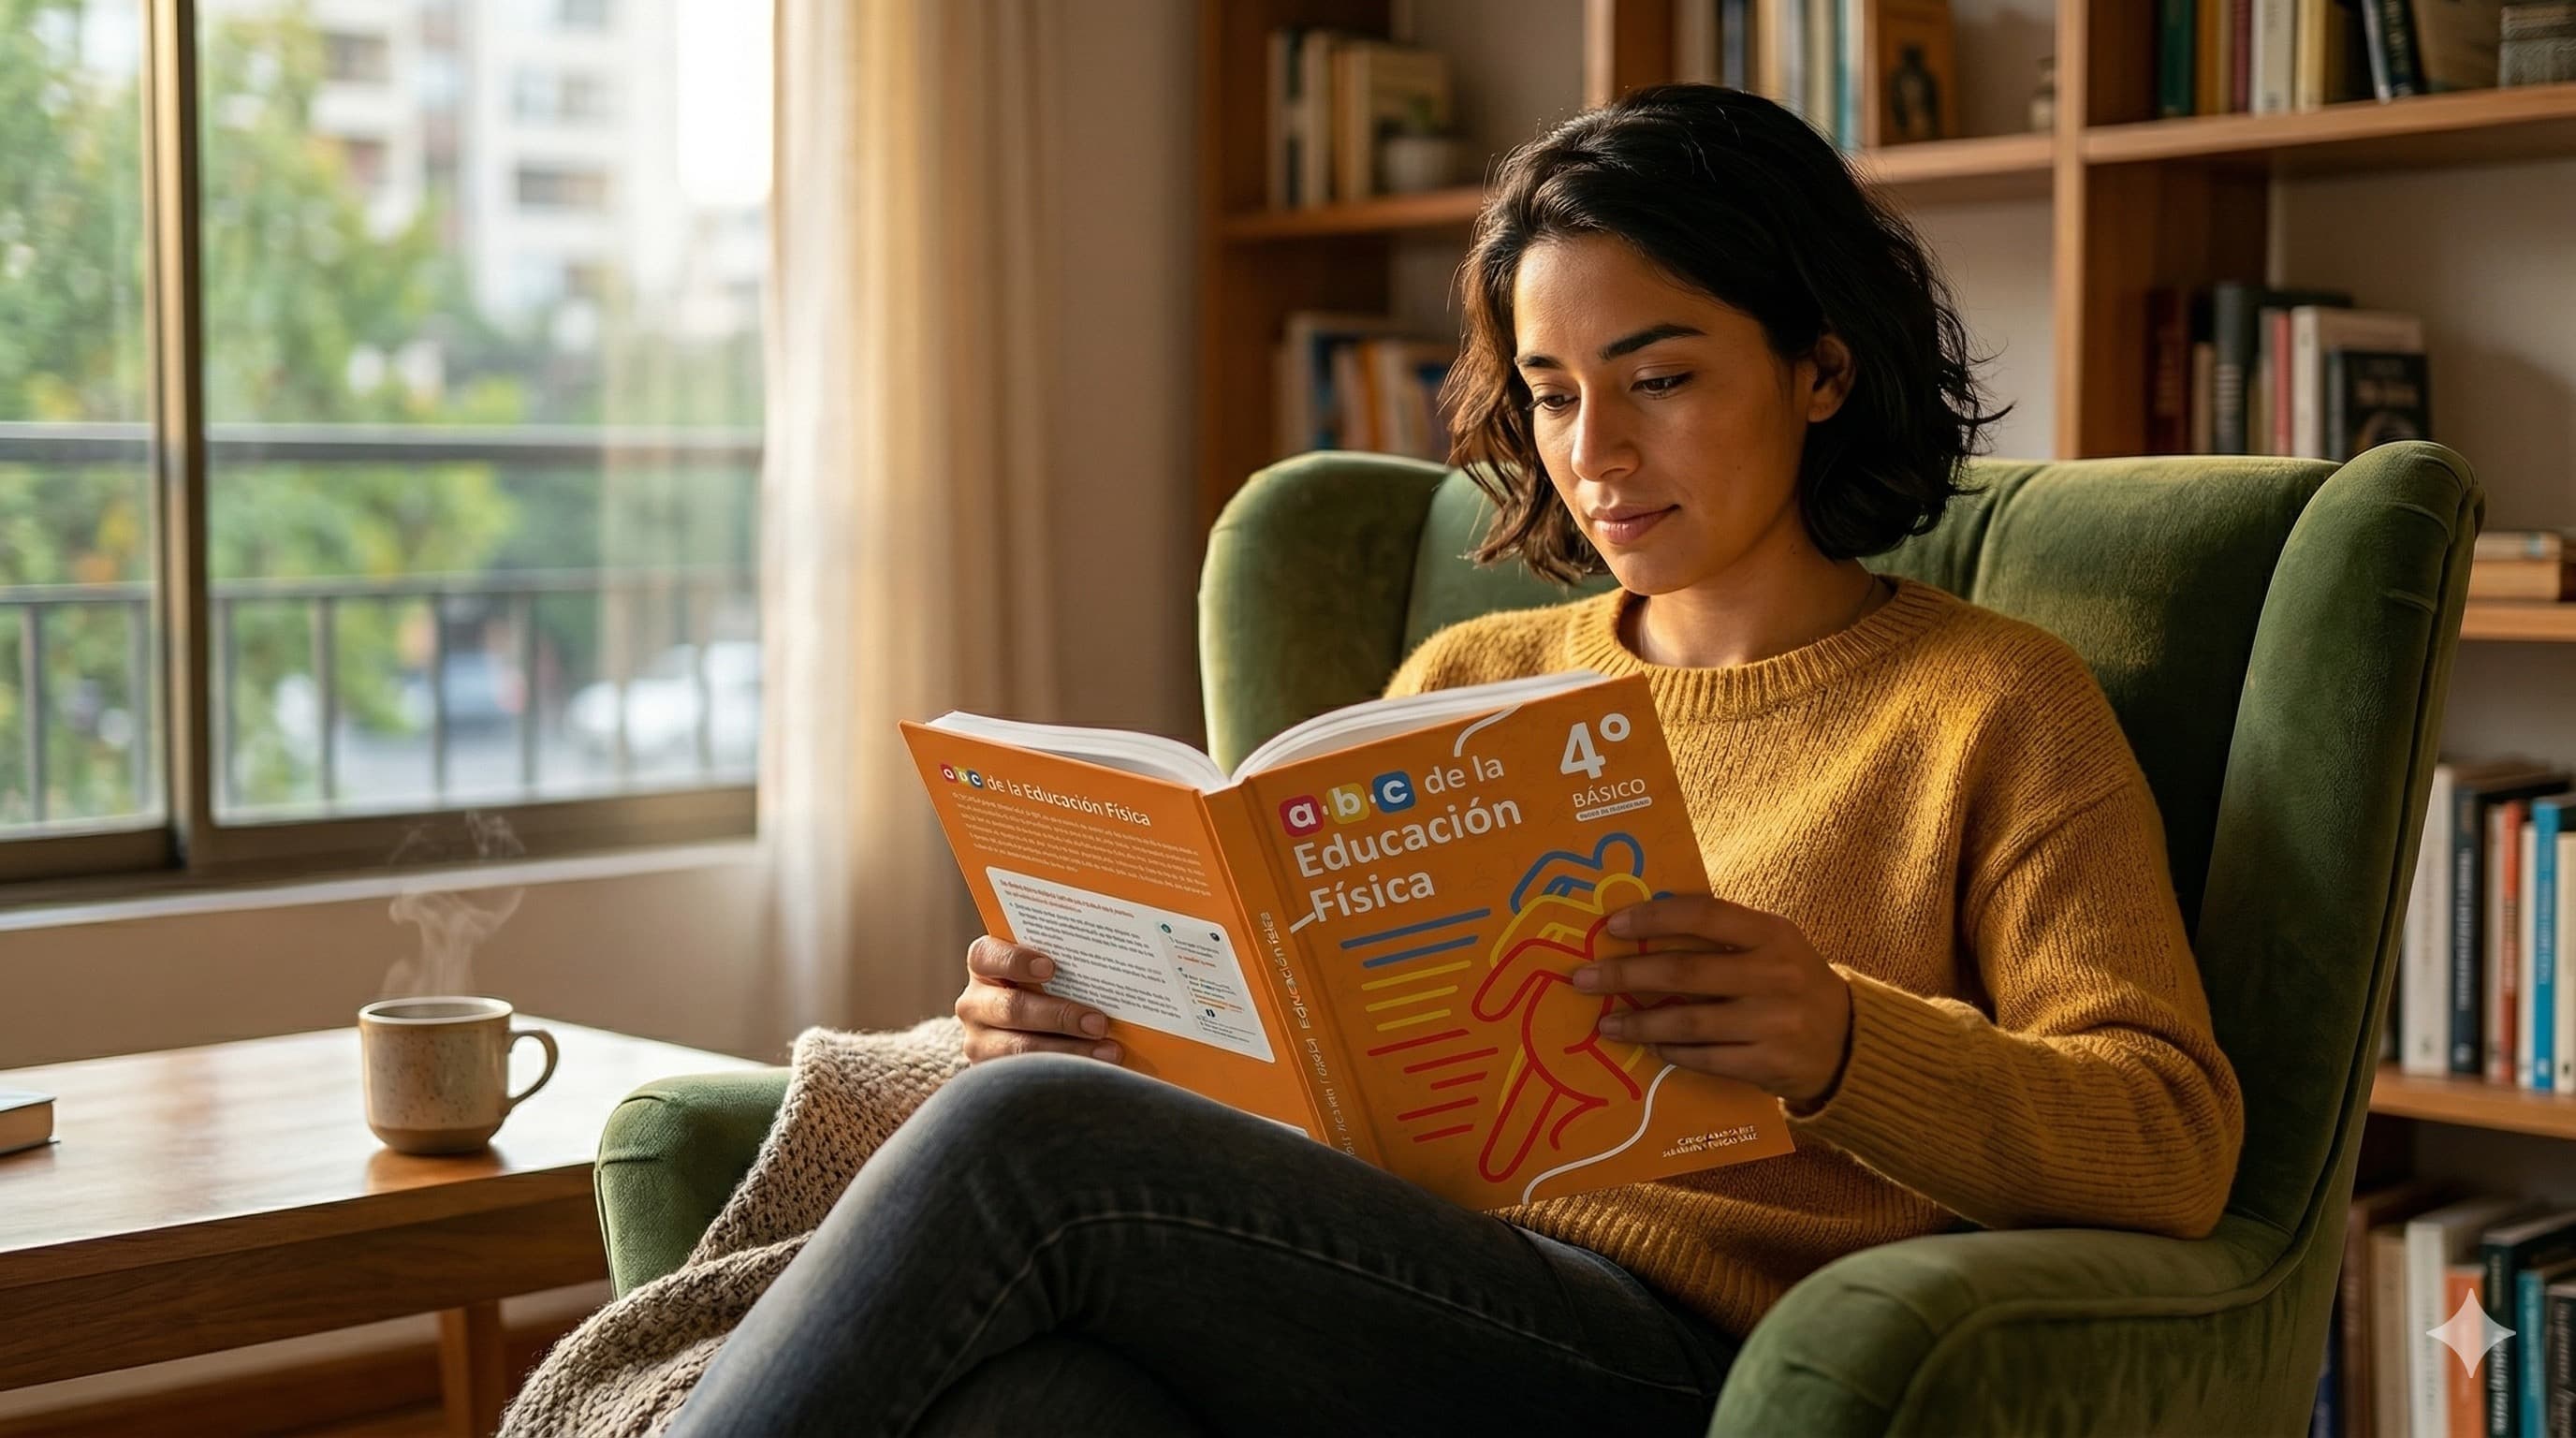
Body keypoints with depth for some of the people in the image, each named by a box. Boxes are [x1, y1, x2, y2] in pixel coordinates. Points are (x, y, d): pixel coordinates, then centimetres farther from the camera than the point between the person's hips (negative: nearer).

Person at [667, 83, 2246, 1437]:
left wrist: (1839, 1042, -23)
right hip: (1384, 1303, 4)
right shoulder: (1469, 677, 25)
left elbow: (2176, 1142, -3)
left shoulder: (1995, 706, 9)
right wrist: (1092, 1018, 0)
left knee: (1023, 1133, -27)